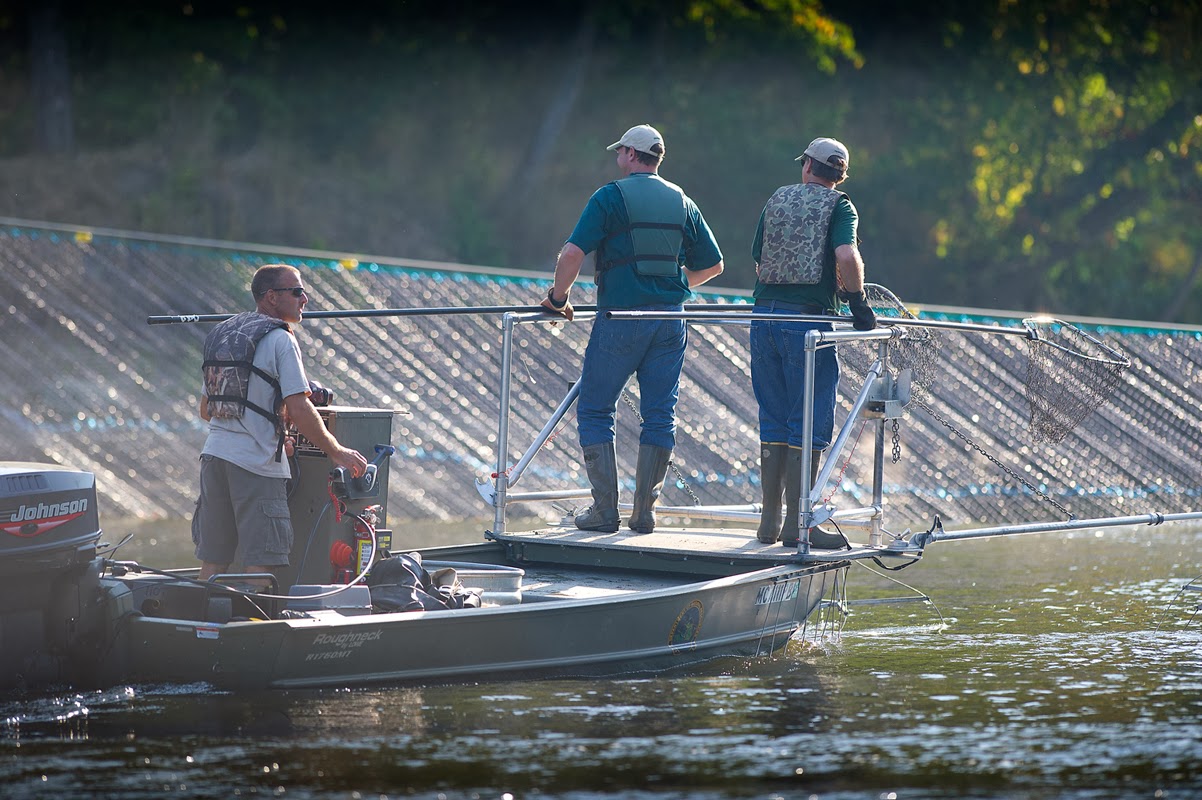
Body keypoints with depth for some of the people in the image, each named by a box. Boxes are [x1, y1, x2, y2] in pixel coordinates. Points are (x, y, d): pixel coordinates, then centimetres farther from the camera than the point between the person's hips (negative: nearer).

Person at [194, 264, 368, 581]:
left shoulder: (221, 335, 16)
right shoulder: (280, 340, -7)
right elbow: (299, 410, -14)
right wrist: (336, 451, -5)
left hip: (214, 454, 7)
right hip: (256, 462, -7)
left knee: (212, 562, 9)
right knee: (261, 566, -7)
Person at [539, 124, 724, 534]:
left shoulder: (611, 197, -5)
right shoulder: (682, 202, 10)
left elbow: (572, 253, -14)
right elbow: (712, 265, 16)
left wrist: (558, 297, 1)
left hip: (620, 317, -4)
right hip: (669, 322, 4)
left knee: (595, 410, 5)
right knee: (659, 415, 7)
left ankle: (605, 510, -1)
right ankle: (644, 512, 5)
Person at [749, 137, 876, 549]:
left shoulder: (777, 200, 14)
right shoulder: (838, 205, 0)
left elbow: (759, 261, 16)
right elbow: (847, 257, -17)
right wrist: (858, 302, -8)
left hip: (765, 315, 5)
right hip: (808, 319, -5)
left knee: (773, 422, 12)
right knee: (808, 425, -1)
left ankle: (769, 521, 13)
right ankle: (796, 524, -4)